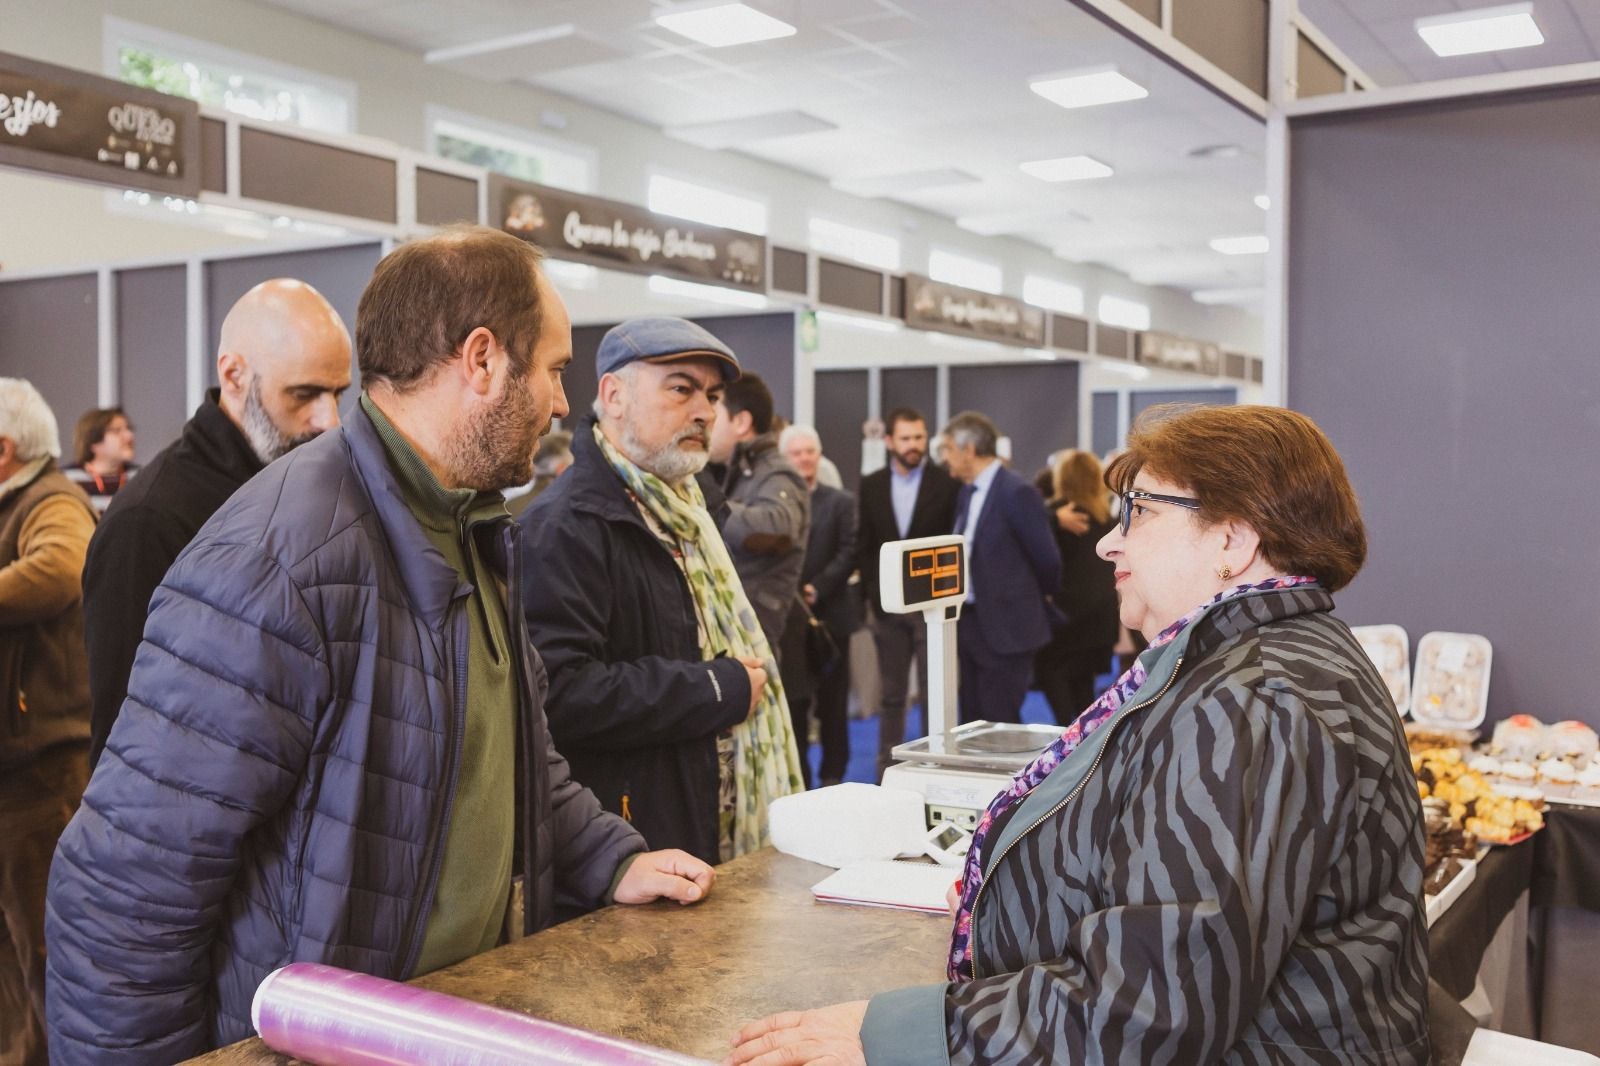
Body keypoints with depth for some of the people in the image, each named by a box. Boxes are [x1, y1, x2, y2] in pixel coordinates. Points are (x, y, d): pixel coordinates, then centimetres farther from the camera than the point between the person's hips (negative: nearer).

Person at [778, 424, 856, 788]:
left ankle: (833, 775, 17)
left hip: (829, 614, 0)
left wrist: (816, 588, -16)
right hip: (787, 616, 0)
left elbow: (848, 554, -4)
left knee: (832, 702, 7)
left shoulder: (841, 502, 5)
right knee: (792, 701, 6)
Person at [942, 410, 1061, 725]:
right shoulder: (967, 491, 11)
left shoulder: (1015, 491, -16)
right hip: (971, 624, 8)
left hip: (1006, 627, -8)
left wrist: (1042, 597, 4)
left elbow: (1045, 556, -12)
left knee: (1000, 724, -3)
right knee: (973, 724, 13)